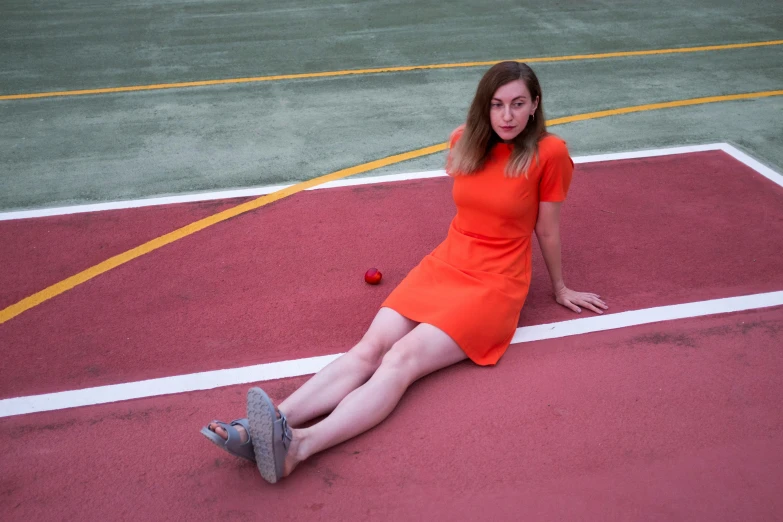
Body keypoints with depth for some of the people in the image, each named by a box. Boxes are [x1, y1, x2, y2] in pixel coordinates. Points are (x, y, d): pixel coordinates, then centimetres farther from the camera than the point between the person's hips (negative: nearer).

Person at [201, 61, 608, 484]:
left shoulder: (548, 152, -8)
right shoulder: (465, 141, 6)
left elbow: (547, 229, 3)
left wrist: (560, 289, 13)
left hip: (494, 286, -5)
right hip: (443, 265, 5)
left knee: (403, 358, -28)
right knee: (370, 347, -19)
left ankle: (297, 446, -47)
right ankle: (265, 429, -36)